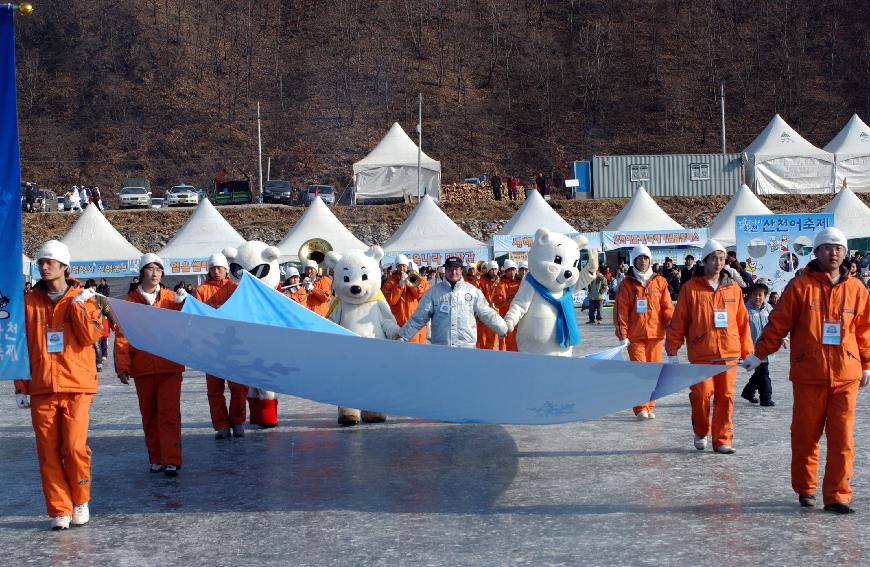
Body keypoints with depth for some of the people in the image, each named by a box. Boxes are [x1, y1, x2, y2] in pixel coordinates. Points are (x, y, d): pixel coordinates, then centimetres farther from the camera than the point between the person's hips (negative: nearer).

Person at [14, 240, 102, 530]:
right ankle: (59, 510, 12)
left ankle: (80, 500, 13)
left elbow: (90, 336, -8)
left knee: (75, 447, -10)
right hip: (41, 388, 2)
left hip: (77, 386, -2)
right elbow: (21, 346, 10)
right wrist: (21, 387, 7)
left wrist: (77, 305, -12)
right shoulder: (30, 302, 10)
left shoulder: (82, 299, 6)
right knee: (48, 452, 1)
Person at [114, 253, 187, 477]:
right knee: (149, 416, 9)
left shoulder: (171, 298, 8)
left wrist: (182, 303, -13)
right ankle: (156, 458, 21)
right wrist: (122, 366, -5)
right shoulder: (130, 301, 7)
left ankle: (171, 461, -7)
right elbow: (122, 336, 3)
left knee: (169, 414, -7)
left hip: (170, 366, -1)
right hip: (142, 368, 1)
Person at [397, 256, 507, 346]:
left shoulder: (473, 291, 6)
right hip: (439, 347, 0)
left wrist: (504, 330, 7)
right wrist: (403, 336, 0)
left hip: (467, 347, 0)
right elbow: (419, 318, 4)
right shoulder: (433, 292, 4)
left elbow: (487, 314, 10)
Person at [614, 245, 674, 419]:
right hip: (635, 335, -2)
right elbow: (620, 311, 0)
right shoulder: (627, 284, 3)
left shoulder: (660, 282, 8)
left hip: (655, 334, 2)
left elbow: (667, 307, 6)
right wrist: (622, 335, -6)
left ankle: (649, 407, 16)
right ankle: (640, 407, 2)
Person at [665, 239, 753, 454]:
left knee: (725, 396, 4)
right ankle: (701, 433, 20)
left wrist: (747, 351, 11)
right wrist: (672, 351, -1)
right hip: (701, 354, -2)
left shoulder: (733, 288, 9)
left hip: (729, 353, 3)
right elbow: (678, 321, 1)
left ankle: (722, 440, 14)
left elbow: (742, 321, 12)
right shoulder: (691, 288, 0)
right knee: (702, 394, -6)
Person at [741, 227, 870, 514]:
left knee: (842, 438, 0)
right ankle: (805, 489, 24)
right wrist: (759, 355, 4)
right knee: (805, 436, 7)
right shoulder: (800, 286, -1)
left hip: (846, 375, 2)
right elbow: (778, 323, 2)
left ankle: (837, 495, 7)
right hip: (809, 375, -2)